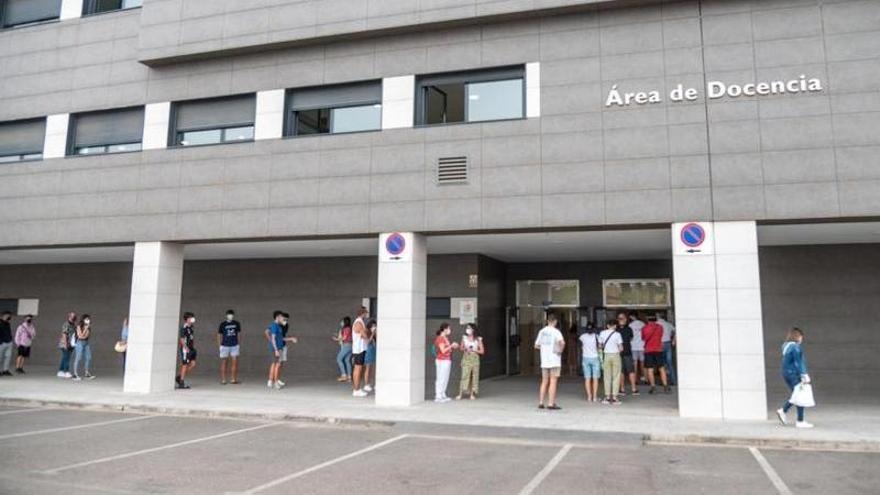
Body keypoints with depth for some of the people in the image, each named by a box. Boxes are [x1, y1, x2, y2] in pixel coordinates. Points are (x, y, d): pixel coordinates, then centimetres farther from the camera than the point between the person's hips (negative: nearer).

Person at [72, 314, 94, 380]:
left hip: (86, 343, 6)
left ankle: (86, 373, 11)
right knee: (78, 358, -6)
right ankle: (75, 374, -4)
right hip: (80, 342, -6)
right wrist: (86, 329, -14)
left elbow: (89, 336, 10)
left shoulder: (88, 327, 10)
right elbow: (81, 335, -13)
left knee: (88, 358, 3)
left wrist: (89, 329, -2)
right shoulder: (79, 326, -6)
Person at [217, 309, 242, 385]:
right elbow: (219, 335, 3)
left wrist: (240, 345, 11)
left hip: (234, 346, 2)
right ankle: (223, 380, 10)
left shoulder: (237, 324, 6)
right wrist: (219, 346, -1)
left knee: (235, 362, 0)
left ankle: (233, 379, 8)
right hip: (225, 346, -2)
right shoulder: (223, 324, -2)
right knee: (224, 363, 3)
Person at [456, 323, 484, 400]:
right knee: (464, 376, -8)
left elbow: (482, 351, 1)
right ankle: (460, 394, -7)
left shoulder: (478, 339, 1)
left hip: (475, 359, 0)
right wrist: (465, 349, -10)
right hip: (466, 359, 0)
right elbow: (461, 348, 11)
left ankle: (472, 394, 9)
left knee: (474, 376, 0)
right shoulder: (464, 338, 5)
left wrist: (473, 350, -12)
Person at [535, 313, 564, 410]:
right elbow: (562, 342, -28)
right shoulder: (555, 331, -10)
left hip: (544, 361, 6)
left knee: (544, 382, 13)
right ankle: (551, 404, -1)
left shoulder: (542, 331, 8)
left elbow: (536, 346, 14)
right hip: (554, 361, -5)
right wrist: (560, 350, -12)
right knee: (553, 382, -1)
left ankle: (541, 403, 13)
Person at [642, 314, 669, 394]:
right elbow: (661, 336, 15)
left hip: (648, 350, -1)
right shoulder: (660, 327, 3)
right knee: (662, 368, 6)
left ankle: (652, 386, -3)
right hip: (658, 349, 2)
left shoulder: (644, 328, -2)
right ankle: (665, 386, 1)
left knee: (650, 369, 1)